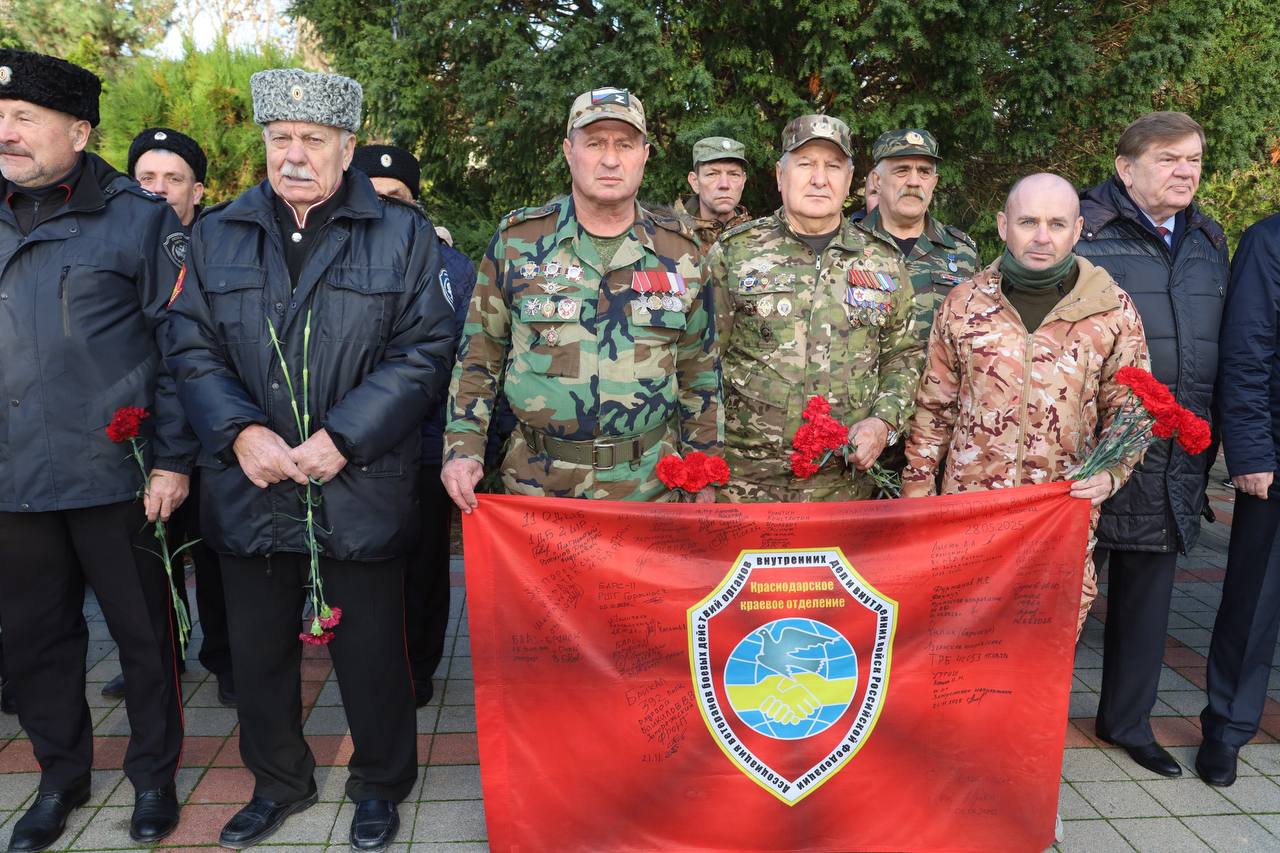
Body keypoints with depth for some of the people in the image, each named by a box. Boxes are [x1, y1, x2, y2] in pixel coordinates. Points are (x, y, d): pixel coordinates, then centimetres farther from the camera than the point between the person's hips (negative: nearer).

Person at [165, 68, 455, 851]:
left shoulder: (403, 236, 0)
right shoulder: (217, 236, 9)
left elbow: (426, 353, -7)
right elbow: (193, 350, 4)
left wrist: (342, 438, -16)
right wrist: (240, 432, -13)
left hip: (362, 490, -3)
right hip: (250, 489, 3)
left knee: (371, 652, 10)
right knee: (259, 650, 16)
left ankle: (380, 785, 34)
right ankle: (279, 782, 40)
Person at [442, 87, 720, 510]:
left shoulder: (679, 251, 3)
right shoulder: (517, 240, -1)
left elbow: (699, 373, 8)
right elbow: (478, 356, 4)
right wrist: (463, 447, -6)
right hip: (535, 482, -1)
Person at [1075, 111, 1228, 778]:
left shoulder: (1209, 243, 14)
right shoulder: (1084, 233, -7)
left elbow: (1221, 346, 20)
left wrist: (1205, 442, 17)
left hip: (1175, 465, 6)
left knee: (1148, 591, 16)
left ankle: (1127, 719, 33)